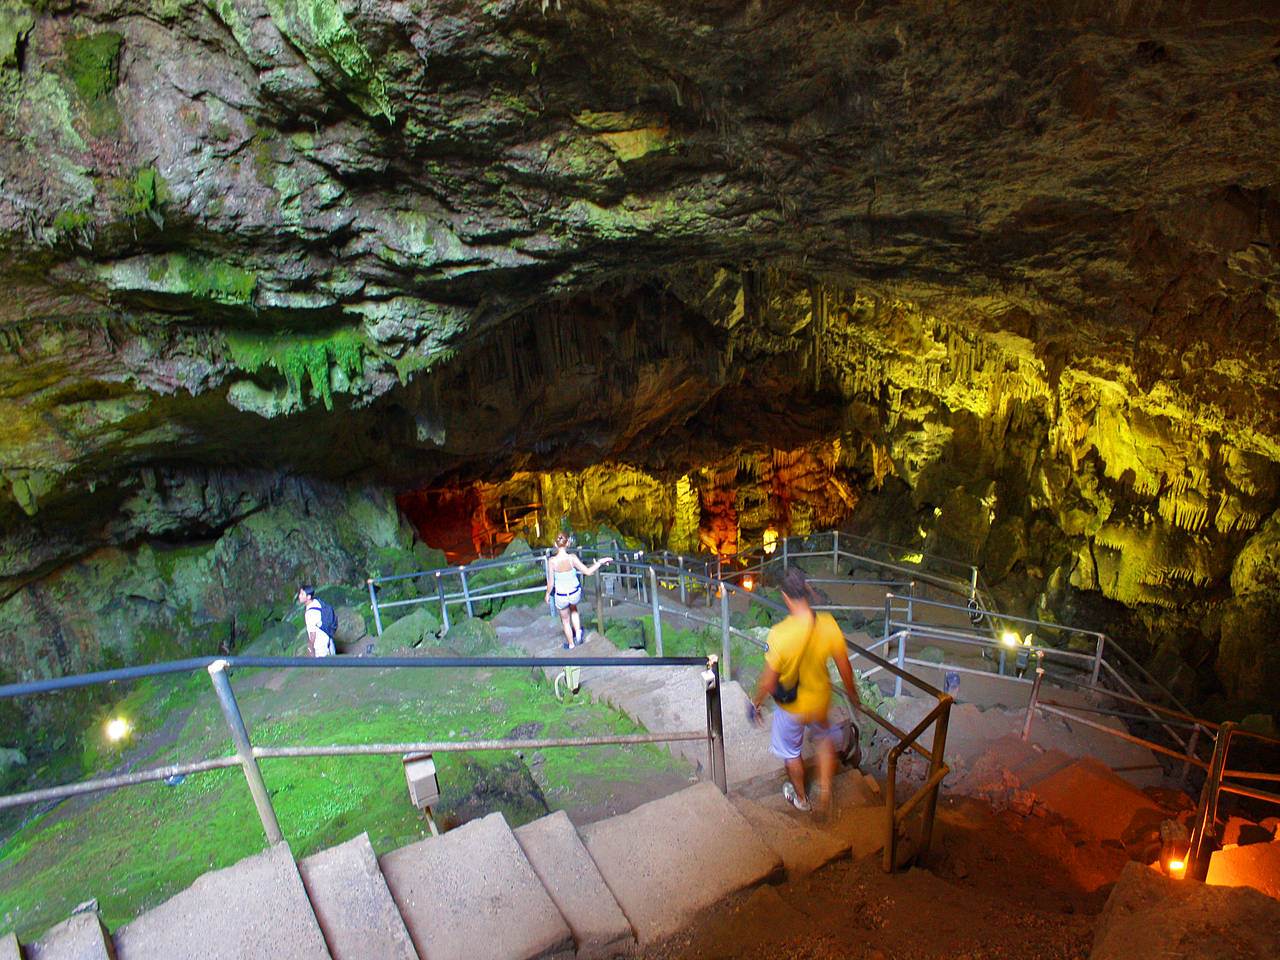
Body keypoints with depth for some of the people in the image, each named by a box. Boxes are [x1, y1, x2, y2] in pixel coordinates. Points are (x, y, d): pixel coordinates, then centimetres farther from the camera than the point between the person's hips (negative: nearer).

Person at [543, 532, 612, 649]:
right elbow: (588, 572, -19)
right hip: (575, 593, 1)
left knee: (565, 620, 26)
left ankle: (571, 644, 44)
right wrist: (600, 561, -8)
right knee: (573, 609, 38)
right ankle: (578, 631, 26)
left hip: (561, 597, -1)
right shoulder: (572, 557, -23)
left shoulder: (552, 561, -22)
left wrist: (547, 595, 5)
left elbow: (551, 583, -13)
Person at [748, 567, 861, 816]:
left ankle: (801, 797, 47)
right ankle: (825, 788, 33)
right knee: (825, 739, 35)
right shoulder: (829, 625, -23)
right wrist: (852, 695, 10)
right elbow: (845, 668, -10)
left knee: (791, 751, 26)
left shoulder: (779, 635, -33)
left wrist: (755, 704, -3)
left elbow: (769, 682, -22)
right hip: (820, 701, 3)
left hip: (791, 707, -3)